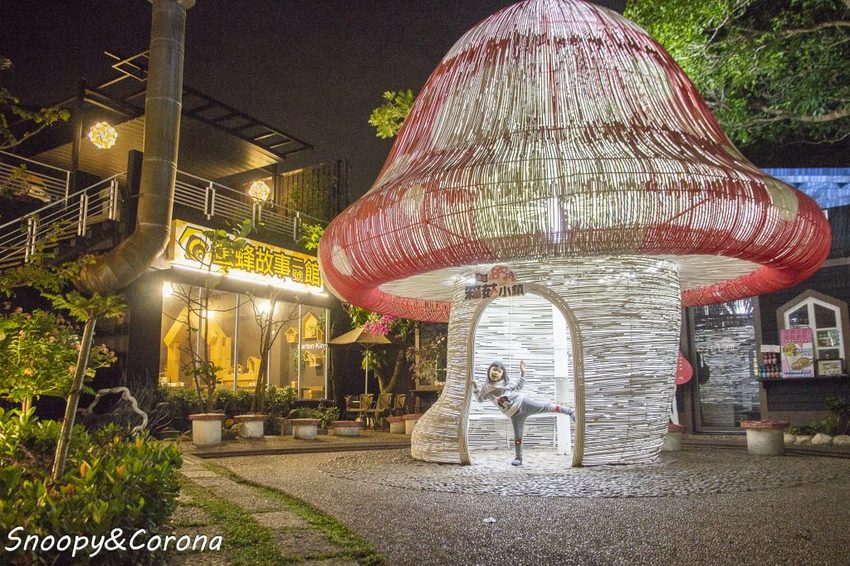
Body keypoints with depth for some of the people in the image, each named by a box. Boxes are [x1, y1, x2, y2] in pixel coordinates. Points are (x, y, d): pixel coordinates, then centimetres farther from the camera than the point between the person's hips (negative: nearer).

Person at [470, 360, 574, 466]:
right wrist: (475, 386, -3)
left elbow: (518, 387, 19)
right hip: (514, 414, 0)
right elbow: (480, 399, 9)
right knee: (517, 436, -2)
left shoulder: (505, 382, 7)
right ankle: (518, 458, 11)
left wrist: (522, 373, 11)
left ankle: (570, 411, 6)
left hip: (523, 402, 0)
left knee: (547, 407, -5)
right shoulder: (485, 387, 4)